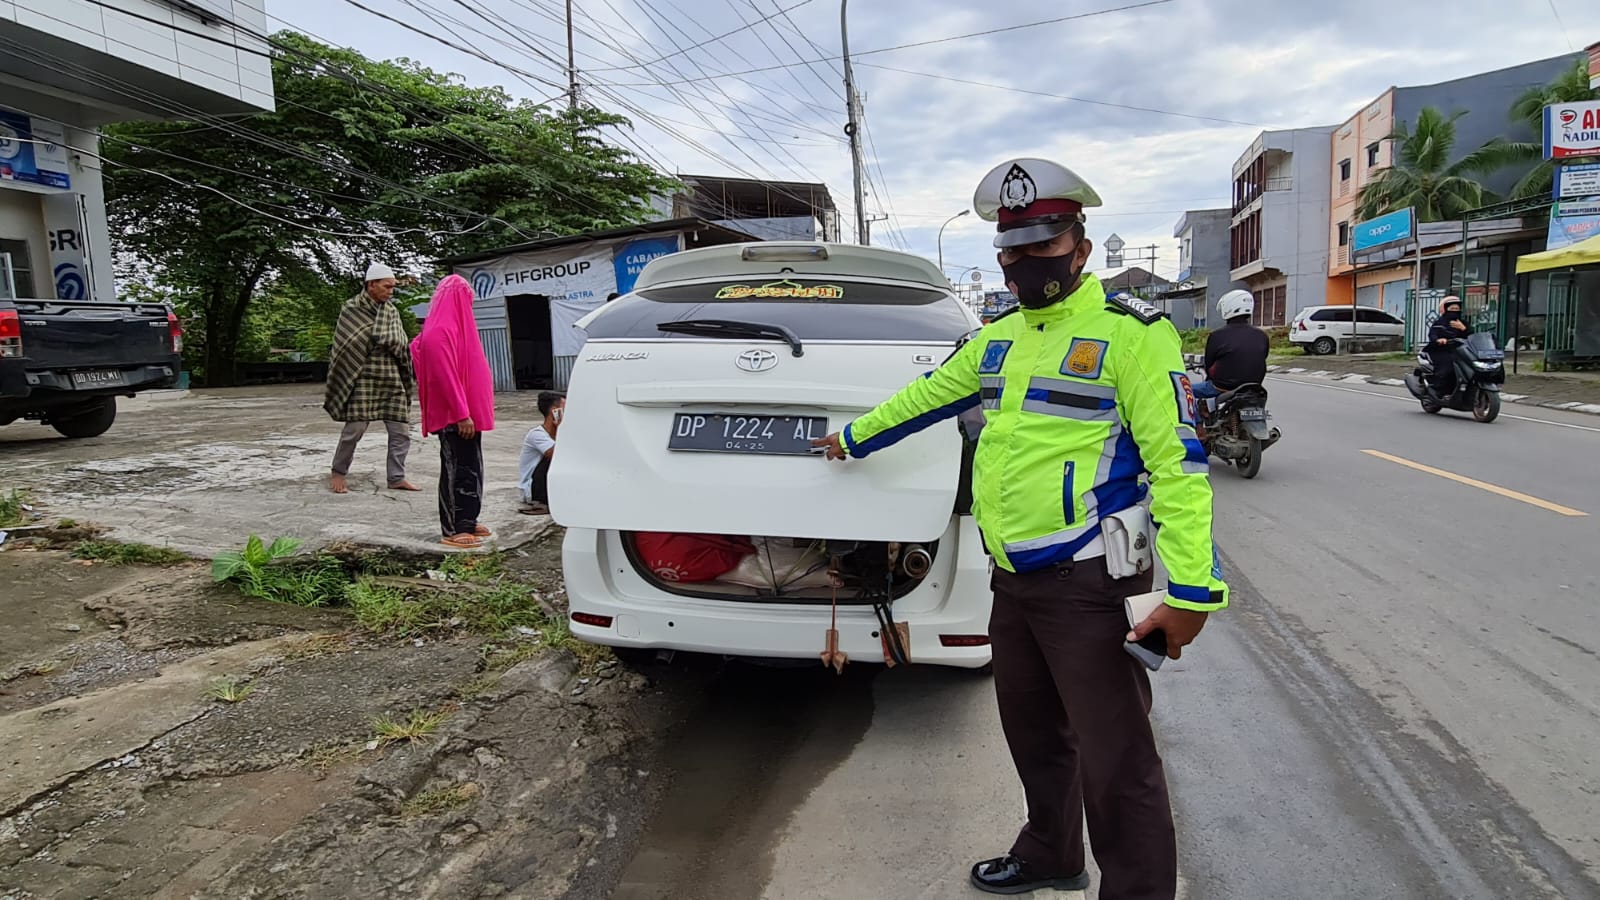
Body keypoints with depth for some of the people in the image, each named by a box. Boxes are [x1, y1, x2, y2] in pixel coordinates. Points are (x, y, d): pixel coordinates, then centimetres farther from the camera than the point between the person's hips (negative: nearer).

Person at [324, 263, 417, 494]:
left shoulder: (391, 311, 13)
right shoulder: (352, 308, 0)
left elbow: (400, 343, 5)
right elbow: (346, 345, -3)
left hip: (392, 381, 5)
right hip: (363, 380, -5)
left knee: (401, 431, 2)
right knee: (354, 428, -5)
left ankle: (396, 477, 11)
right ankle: (338, 473, 14)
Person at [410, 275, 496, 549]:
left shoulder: (452, 327, 15)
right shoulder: (440, 331, -17)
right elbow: (446, 376, -22)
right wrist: (461, 414, -23)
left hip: (466, 412, 10)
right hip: (454, 416, -10)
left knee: (470, 468, 14)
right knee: (456, 469, -4)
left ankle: (466, 521, 22)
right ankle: (453, 530, 3)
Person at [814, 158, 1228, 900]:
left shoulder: (1129, 330, -11)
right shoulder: (1001, 336, 13)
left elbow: (1178, 461, -16)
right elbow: (927, 394, 26)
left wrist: (1190, 589, -21)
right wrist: (854, 438, 36)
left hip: (1087, 582, -8)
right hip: (1013, 578, 8)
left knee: (1114, 761, 0)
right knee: (1033, 733, 23)